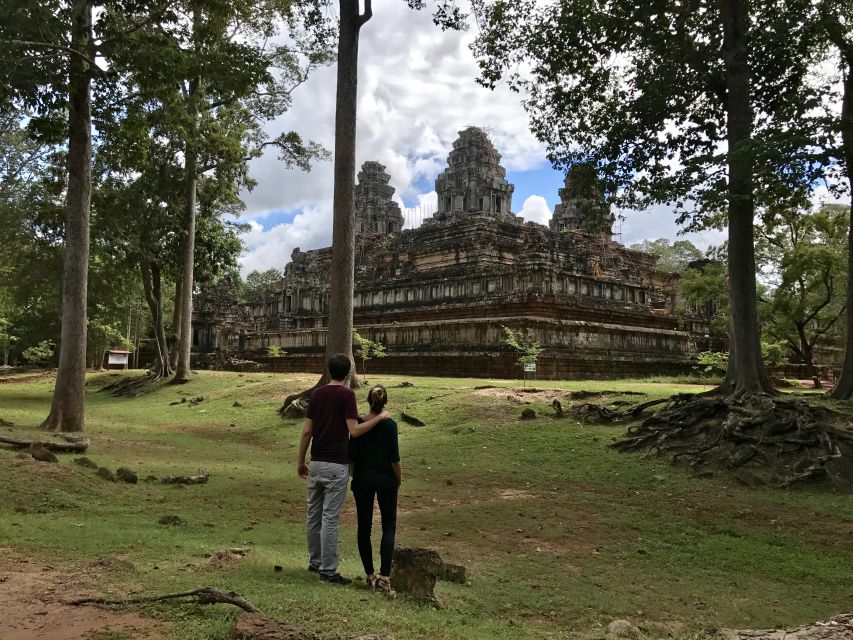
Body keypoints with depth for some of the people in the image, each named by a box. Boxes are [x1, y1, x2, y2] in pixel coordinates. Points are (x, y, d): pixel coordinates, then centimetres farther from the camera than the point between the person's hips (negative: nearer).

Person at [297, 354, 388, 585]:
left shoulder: (316, 394, 6)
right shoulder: (347, 394, -11)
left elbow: (307, 431, 5)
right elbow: (354, 430, -18)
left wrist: (300, 461, 13)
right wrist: (379, 418, -6)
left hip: (316, 463, 6)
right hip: (336, 465, -6)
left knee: (314, 515, 15)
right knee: (330, 518, -4)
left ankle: (315, 561, 27)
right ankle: (328, 570, 0)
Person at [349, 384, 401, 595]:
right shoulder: (390, 425, -12)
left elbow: (352, 456, -2)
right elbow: (394, 458, -12)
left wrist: (355, 476, 14)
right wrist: (399, 479, 3)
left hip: (362, 480, 2)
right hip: (386, 480, -2)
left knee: (364, 526, 11)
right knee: (389, 527, 6)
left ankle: (370, 575, 15)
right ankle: (384, 576, -7)